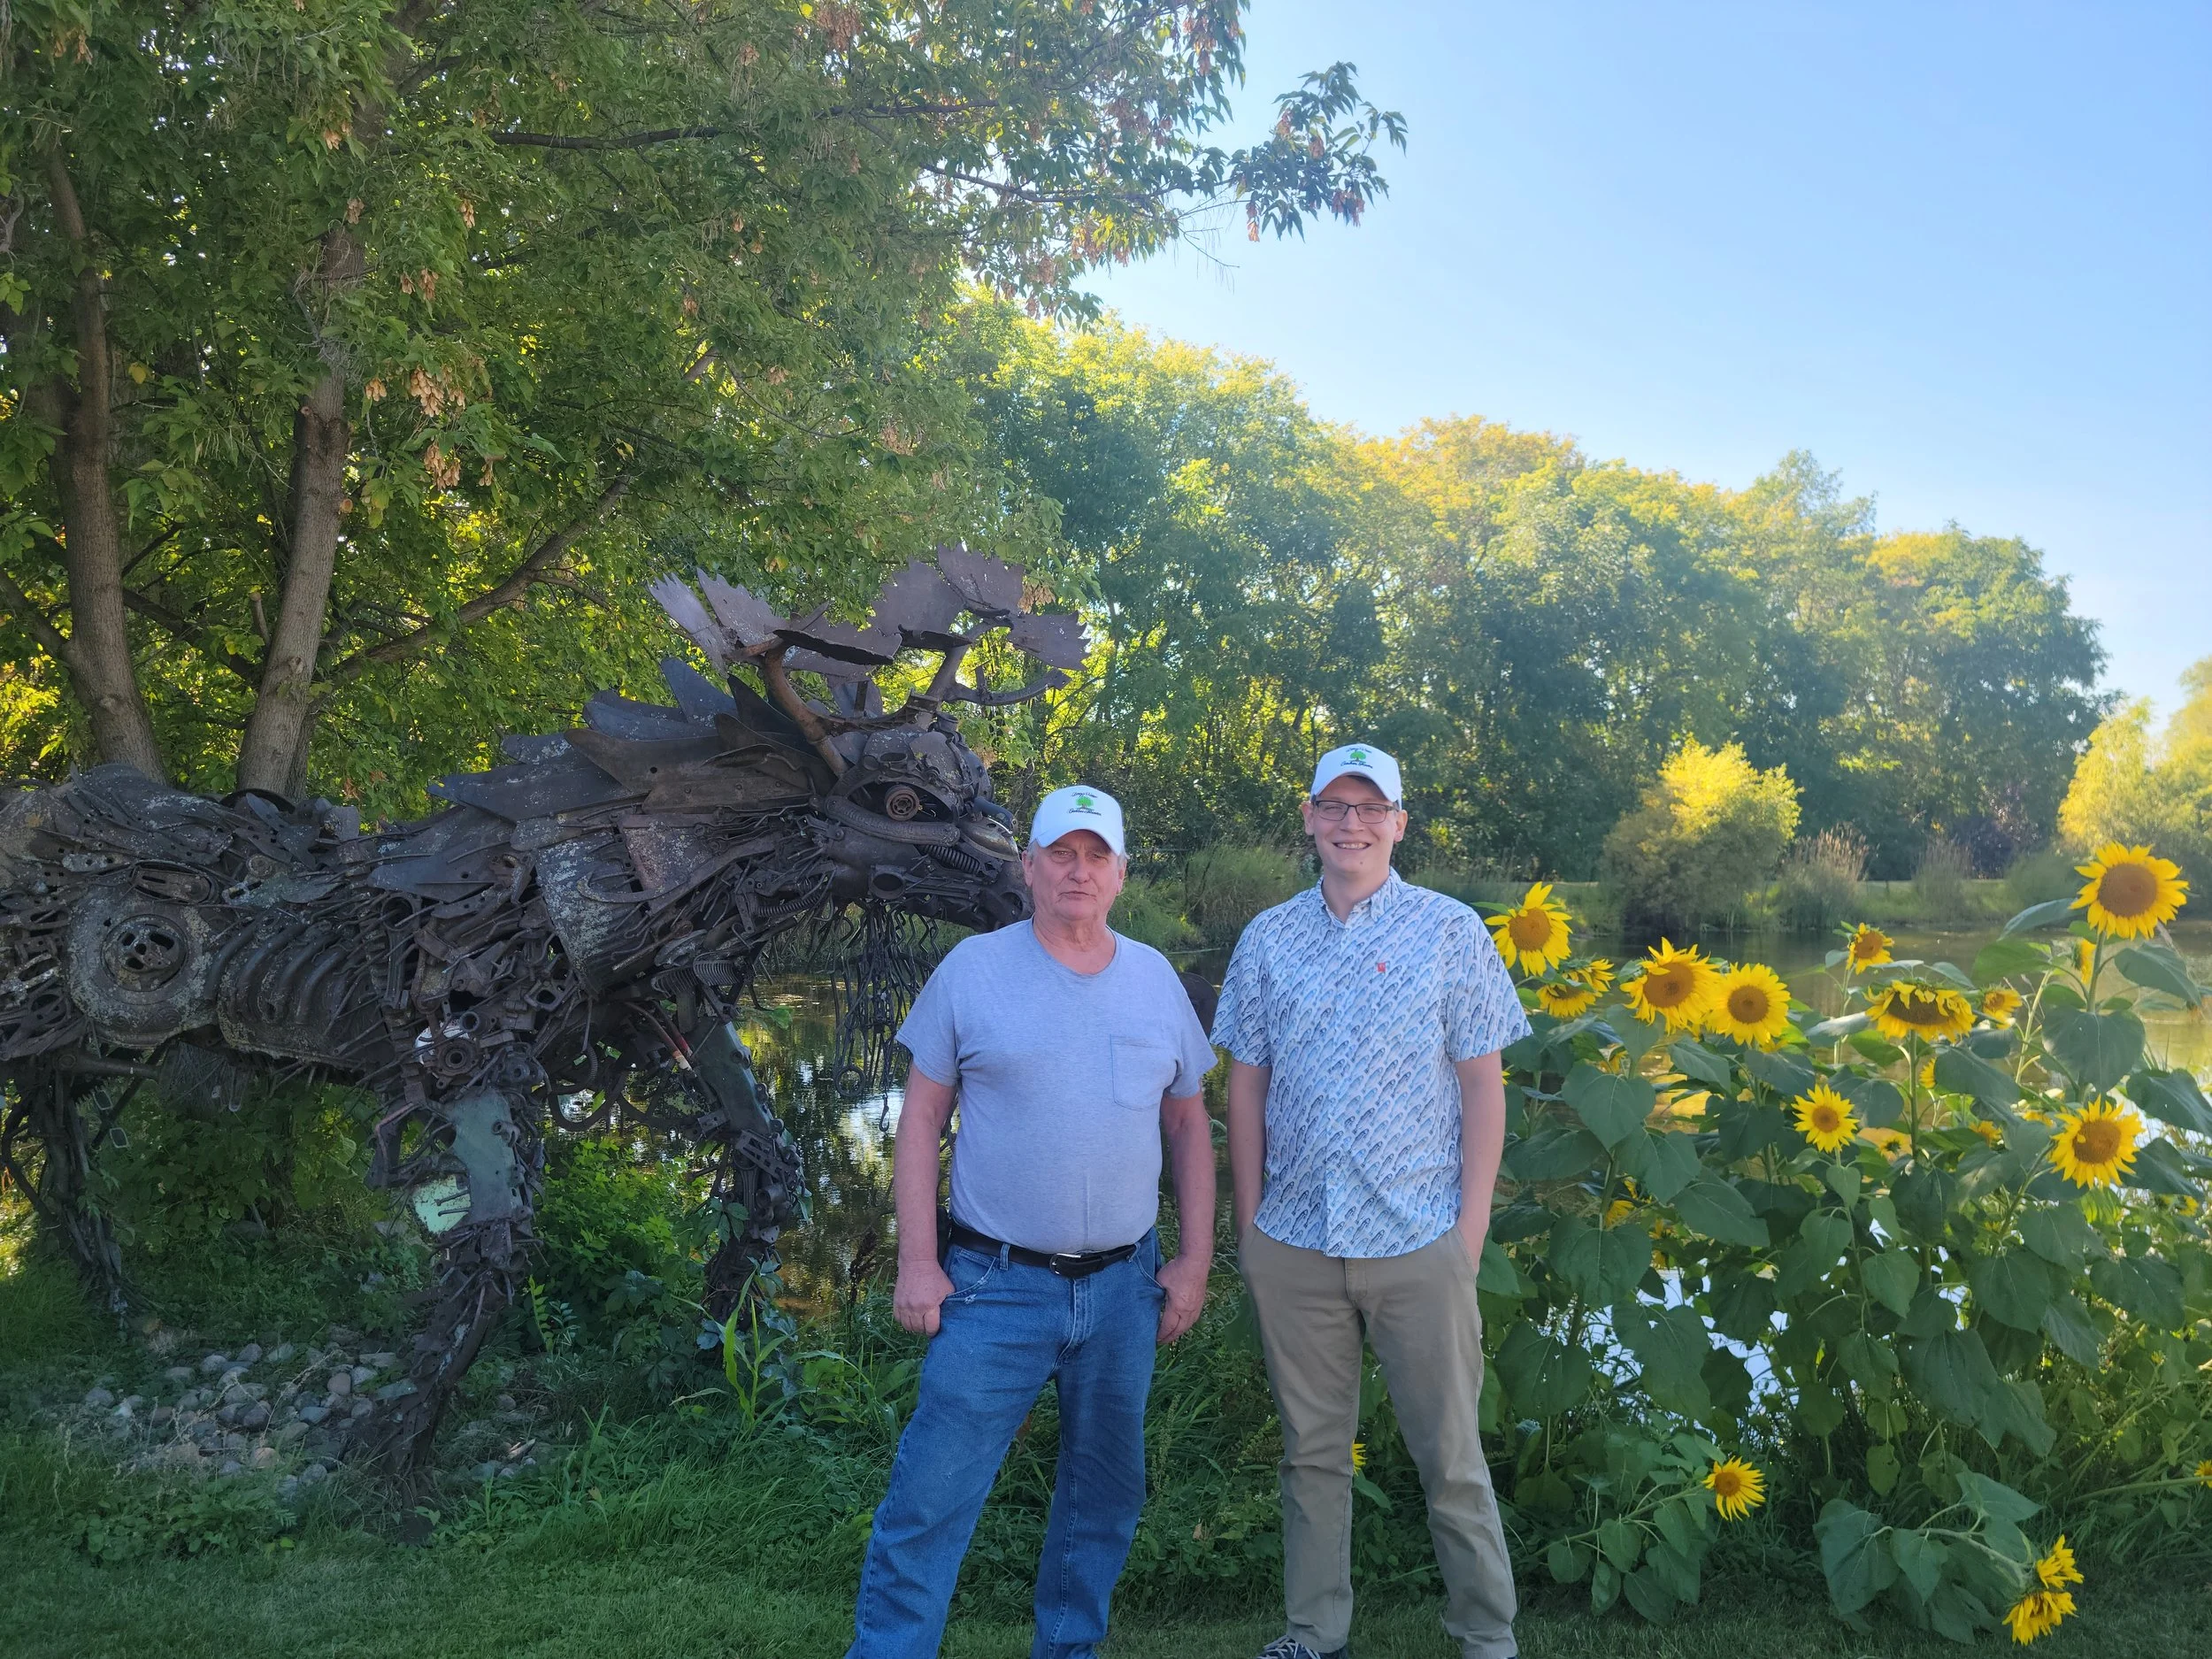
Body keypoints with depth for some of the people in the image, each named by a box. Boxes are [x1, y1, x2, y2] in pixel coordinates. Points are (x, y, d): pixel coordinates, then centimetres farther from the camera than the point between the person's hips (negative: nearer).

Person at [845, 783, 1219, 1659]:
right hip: (996, 1285, -3)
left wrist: (1195, 1260, 6)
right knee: (931, 1500, -3)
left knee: (1106, 1490, 17)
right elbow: (921, 1117, -2)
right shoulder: (973, 969, -4)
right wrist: (916, 1263, -7)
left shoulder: (1156, 979, 5)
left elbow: (1189, 1125, 12)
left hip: (1124, 1287, 4)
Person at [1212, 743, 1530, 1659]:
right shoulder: (1268, 939, 6)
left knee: (1450, 1455, 6)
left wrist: (1471, 1227, -5)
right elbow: (1246, 1086, 9)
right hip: (1292, 1242, 3)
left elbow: (1483, 1085, -1)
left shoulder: (1450, 931, -1)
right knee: (1311, 1449, 14)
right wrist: (1248, 1223, 5)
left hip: (1418, 1241, -2)